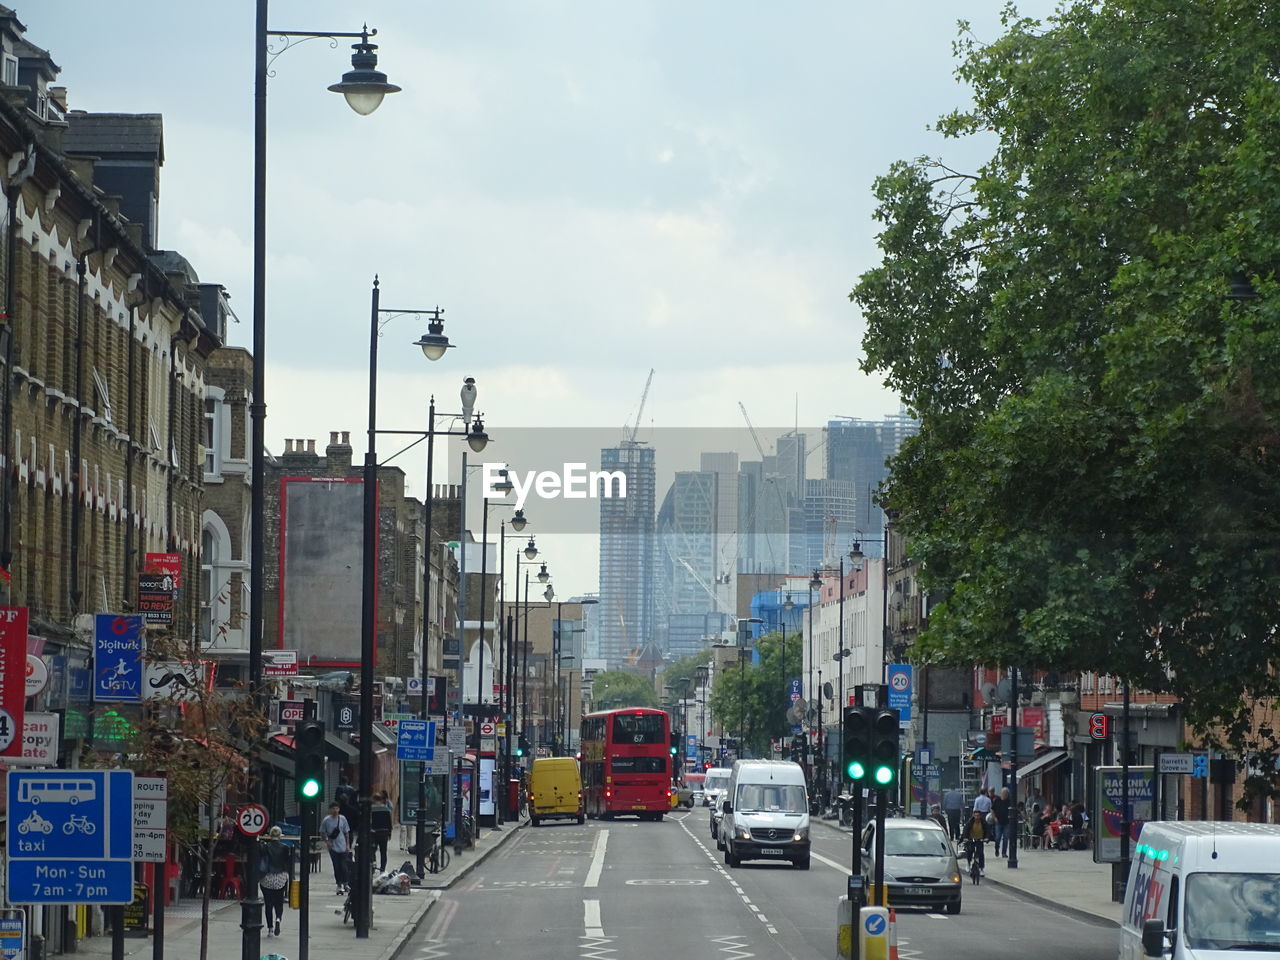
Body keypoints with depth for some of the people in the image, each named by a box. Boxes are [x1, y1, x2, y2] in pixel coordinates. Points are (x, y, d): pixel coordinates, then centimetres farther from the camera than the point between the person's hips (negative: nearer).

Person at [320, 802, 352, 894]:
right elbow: (322, 833, 5)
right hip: (333, 847, -1)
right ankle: (339, 885, 8)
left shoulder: (342, 819, 2)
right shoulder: (326, 820, -3)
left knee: (343, 866, 0)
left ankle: (345, 883, 17)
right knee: (336, 867, 0)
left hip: (342, 847, 1)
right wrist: (327, 841, -10)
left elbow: (346, 832, 9)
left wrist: (348, 845, 7)